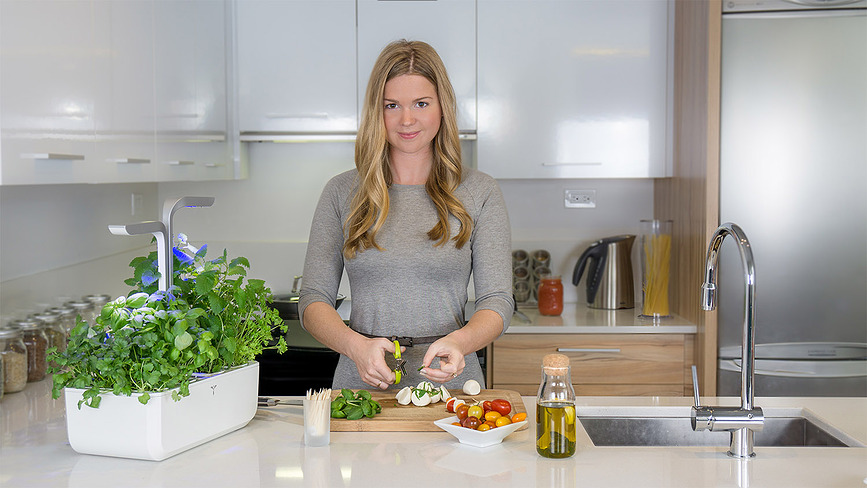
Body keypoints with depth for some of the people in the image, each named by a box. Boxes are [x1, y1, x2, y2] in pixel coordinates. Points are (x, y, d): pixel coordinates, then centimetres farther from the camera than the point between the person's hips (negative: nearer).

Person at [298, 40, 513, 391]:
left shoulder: (479, 192, 5)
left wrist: (459, 342, -21)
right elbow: (313, 299, 5)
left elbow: (497, 302, 1)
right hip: (361, 385, 1)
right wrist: (356, 345, -16)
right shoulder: (342, 192, 8)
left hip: (450, 385, 0)